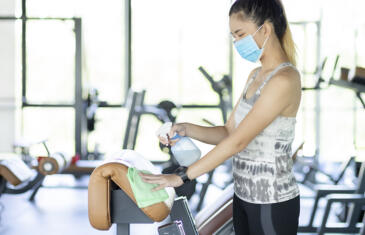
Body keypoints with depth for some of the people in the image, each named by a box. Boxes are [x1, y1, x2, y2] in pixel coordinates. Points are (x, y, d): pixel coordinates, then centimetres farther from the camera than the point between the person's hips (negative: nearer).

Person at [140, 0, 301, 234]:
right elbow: (228, 132, 10)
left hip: (272, 205, -8)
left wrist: (182, 176, -22)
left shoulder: (284, 80, -20)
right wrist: (186, 129, -8)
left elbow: (238, 141, -23)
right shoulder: (256, 76, 10)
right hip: (244, 196, 8)